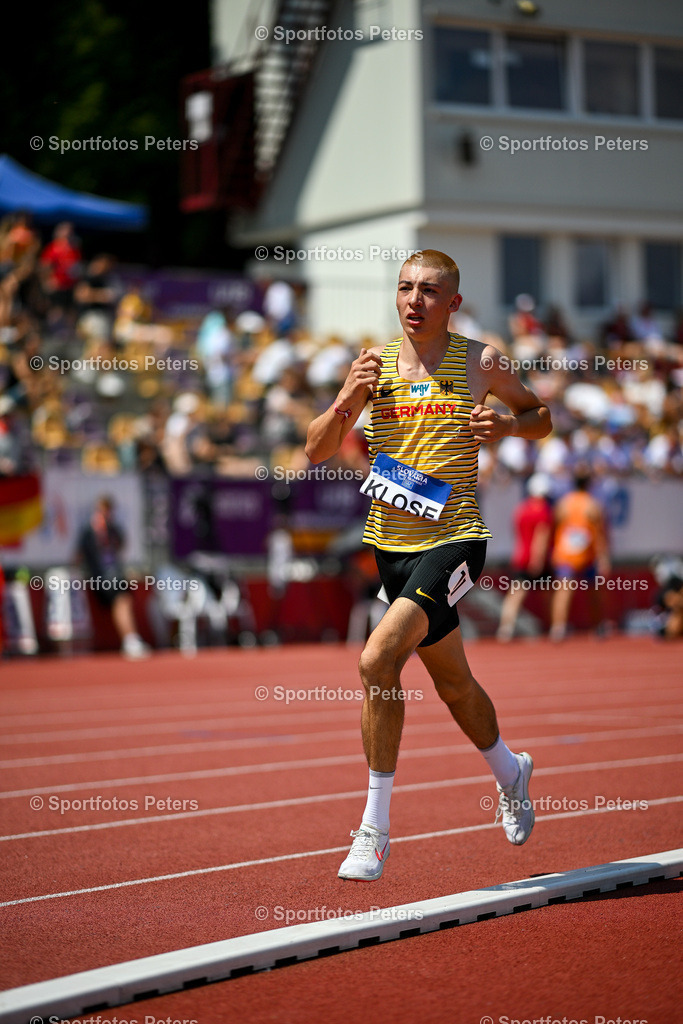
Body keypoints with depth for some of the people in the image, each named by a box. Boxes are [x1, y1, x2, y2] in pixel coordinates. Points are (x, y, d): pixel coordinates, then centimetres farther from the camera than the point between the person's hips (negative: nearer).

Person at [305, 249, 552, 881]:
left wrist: (506, 426, -8)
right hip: (390, 543, 5)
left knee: (378, 659, -22)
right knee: (452, 682, 18)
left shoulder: (480, 363, -1)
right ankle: (509, 772, 48)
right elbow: (317, 450, 2)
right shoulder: (375, 363, 5)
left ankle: (375, 829, -11)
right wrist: (349, 397, -15)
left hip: (454, 538, -4)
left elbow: (541, 417, 14)